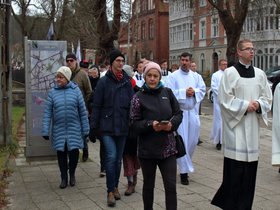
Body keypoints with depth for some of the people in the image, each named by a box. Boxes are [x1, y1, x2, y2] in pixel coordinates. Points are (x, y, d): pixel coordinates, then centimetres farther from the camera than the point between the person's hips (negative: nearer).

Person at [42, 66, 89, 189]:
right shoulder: (53, 92, 0)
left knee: (74, 152, -4)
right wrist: (45, 131, -4)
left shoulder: (75, 90, -2)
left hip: (74, 128, -1)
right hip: (59, 129, 1)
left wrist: (85, 129, 0)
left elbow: (83, 111, 0)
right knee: (61, 154, 7)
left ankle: (72, 174, 23)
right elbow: (47, 113, 0)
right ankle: (64, 178, 24)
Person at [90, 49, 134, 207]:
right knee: (111, 156, -12)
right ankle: (111, 191, 1)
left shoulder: (127, 82, 6)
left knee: (118, 158, 12)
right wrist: (94, 127, -5)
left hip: (122, 126, 4)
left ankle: (115, 187, 28)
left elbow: (131, 104, 9)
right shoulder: (104, 81, -3)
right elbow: (97, 105, -3)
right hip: (107, 126, -3)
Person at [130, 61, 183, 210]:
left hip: (168, 148, 2)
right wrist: (150, 125, -22)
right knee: (148, 185, 14)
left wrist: (172, 123, -13)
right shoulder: (138, 97, -3)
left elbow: (178, 113, 7)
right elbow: (134, 123, -6)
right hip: (147, 149, -1)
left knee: (171, 186, -1)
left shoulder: (167, 92, 5)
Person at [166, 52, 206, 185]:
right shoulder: (173, 76, -3)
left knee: (193, 140, 11)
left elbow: (202, 90, 5)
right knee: (182, 142, -3)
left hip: (192, 111, 4)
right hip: (179, 112, -4)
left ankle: (184, 162, 36)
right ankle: (184, 171, 5)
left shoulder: (196, 76, 9)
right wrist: (184, 92, -15)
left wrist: (194, 92, -14)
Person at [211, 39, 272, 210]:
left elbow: (268, 98, 12)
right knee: (235, 168, -5)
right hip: (235, 124, -5)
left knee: (250, 166, 6)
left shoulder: (260, 74, 11)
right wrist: (245, 105, -14)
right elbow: (225, 99, -8)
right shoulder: (230, 72, -4)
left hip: (253, 125, 5)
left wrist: (258, 105, -8)